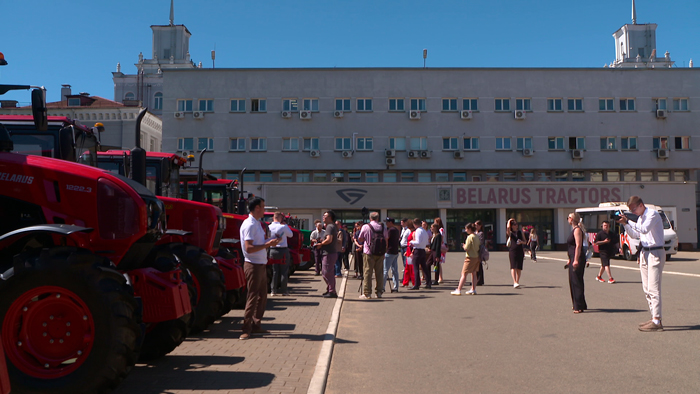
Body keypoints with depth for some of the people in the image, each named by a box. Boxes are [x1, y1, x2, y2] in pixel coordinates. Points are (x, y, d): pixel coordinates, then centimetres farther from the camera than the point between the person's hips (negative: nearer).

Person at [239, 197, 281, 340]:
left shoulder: (257, 224, 15)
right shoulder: (249, 225, -16)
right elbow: (249, 248, -24)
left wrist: (271, 240, 7)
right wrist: (268, 244, -21)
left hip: (261, 264, 10)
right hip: (253, 265, -10)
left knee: (262, 296, 14)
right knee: (253, 297, -4)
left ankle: (256, 325, 24)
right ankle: (246, 329, 4)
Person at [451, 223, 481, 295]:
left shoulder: (470, 237, -16)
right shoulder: (477, 237, 8)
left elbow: (466, 248, -18)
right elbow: (479, 247, 14)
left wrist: (464, 246, 2)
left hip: (470, 257, -8)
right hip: (477, 257, 8)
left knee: (464, 274, -6)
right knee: (474, 273, 15)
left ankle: (458, 290, -7)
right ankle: (473, 290, 18)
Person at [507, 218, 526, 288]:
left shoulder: (520, 232, 15)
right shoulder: (510, 233, 4)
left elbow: (524, 241, 17)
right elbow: (508, 227, -18)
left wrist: (521, 242, -6)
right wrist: (509, 221, 0)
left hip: (520, 251, 4)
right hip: (512, 251, -4)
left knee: (519, 268, 4)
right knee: (513, 267, -13)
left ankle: (517, 281, 14)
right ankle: (515, 282, -20)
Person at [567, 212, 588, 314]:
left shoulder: (577, 229, -13)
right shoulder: (574, 229, 17)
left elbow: (578, 245, -21)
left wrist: (576, 260, -26)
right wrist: (570, 259, 26)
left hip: (577, 258, -10)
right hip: (573, 259, 10)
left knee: (576, 282, -8)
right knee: (573, 281, 14)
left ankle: (579, 306, -6)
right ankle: (577, 305, 23)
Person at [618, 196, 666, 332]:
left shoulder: (652, 214, -12)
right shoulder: (640, 218, 15)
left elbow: (644, 229, -27)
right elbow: (635, 235, 19)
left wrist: (628, 221, -23)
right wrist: (625, 224, 6)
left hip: (655, 253, -9)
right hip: (644, 253, 9)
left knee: (653, 288, -11)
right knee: (646, 288, 10)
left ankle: (656, 321, -11)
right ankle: (654, 318, 16)